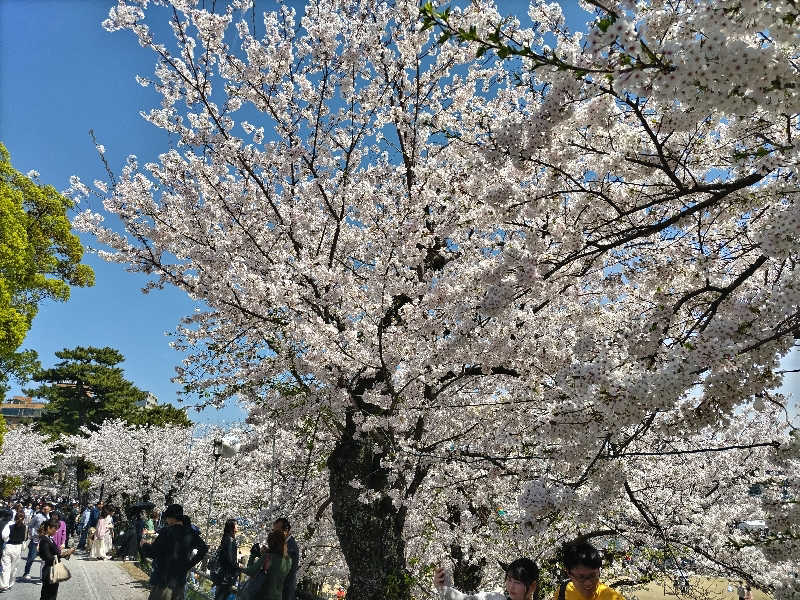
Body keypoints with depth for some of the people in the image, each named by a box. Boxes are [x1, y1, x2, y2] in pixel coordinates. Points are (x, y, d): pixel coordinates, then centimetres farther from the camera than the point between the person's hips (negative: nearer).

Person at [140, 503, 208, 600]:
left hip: (163, 581, -6)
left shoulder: (166, 531, -15)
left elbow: (152, 552, -15)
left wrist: (144, 546, 5)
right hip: (180, 582, 6)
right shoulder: (190, 533, 3)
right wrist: (190, 563, 11)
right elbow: (204, 548, 7)